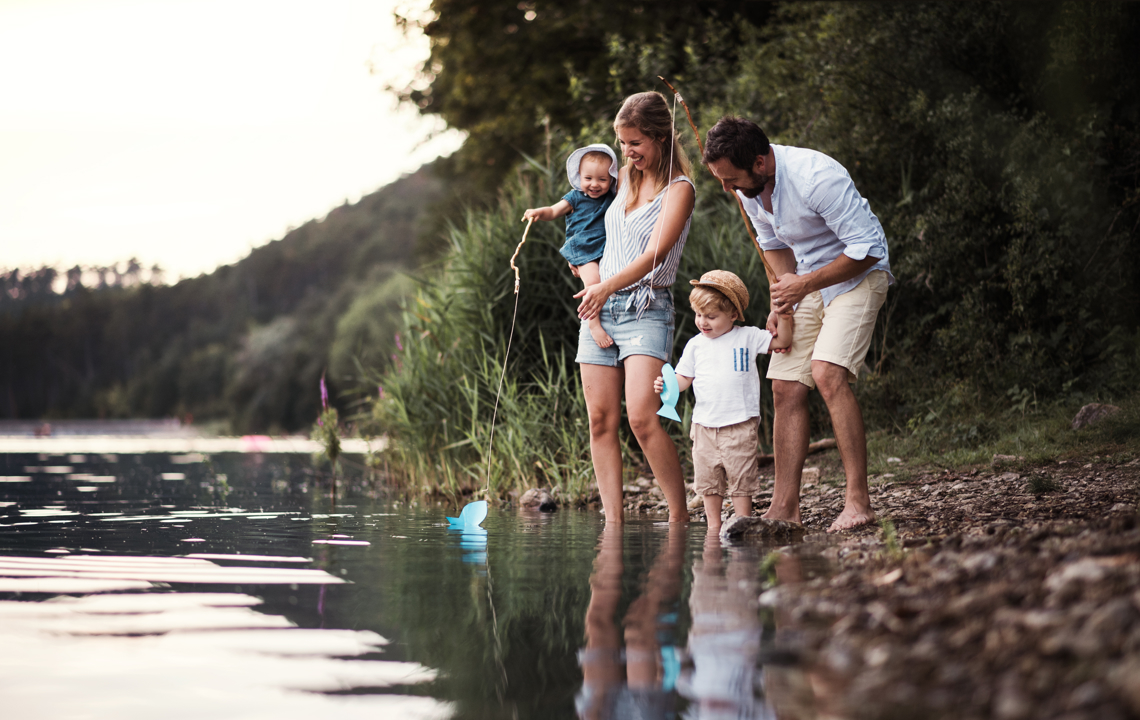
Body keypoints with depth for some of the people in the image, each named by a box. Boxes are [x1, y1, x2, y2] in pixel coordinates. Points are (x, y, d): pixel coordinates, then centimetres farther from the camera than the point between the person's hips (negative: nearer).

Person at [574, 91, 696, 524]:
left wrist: (607, 286, -25)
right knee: (601, 420, -1)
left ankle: (680, 516, -11)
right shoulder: (624, 178, 15)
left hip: (646, 309, -7)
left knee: (642, 417, -20)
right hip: (600, 308, 7)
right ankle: (613, 522, 0)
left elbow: (656, 252, -17)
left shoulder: (678, 188, -5)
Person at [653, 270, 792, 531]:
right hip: (704, 425, 3)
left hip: (739, 424, -3)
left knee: (741, 478, -2)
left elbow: (782, 342, 5)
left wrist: (784, 319, -11)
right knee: (707, 478, 8)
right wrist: (668, 384, -10)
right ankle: (713, 526, 18)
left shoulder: (748, 338, 2)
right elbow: (684, 378, 9)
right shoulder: (695, 345, 8)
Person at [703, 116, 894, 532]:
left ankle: (858, 502, -23)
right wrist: (785, 295, 0)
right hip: (806, 282, 8)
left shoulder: (817, 178, -30)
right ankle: (784, 508, 3)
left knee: (827, 372, -25)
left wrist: (805, 284, -22)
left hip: (858, 276, -8)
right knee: (786, 387, -1)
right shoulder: (747, 187, -5)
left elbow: (867, 248, -25)